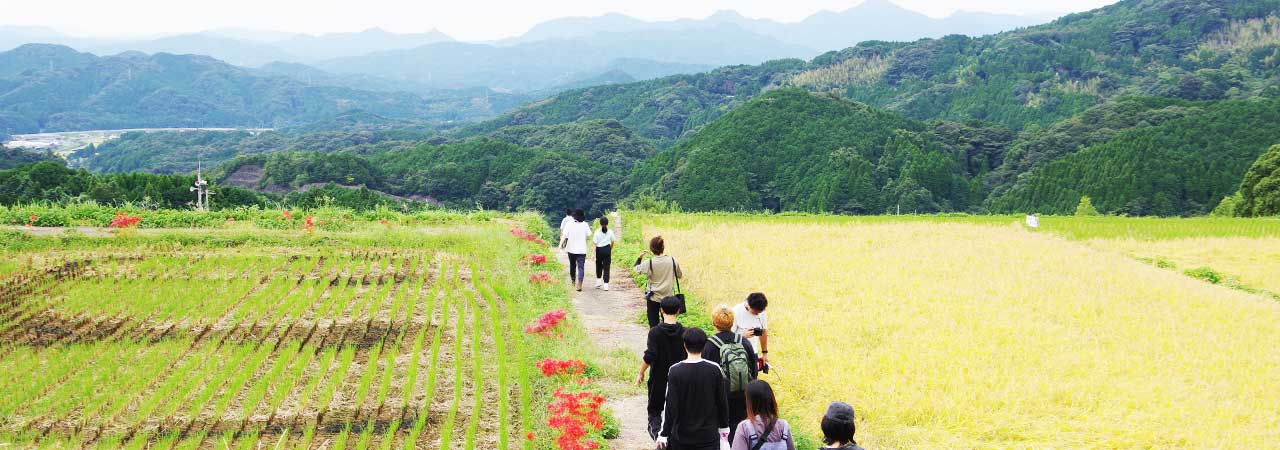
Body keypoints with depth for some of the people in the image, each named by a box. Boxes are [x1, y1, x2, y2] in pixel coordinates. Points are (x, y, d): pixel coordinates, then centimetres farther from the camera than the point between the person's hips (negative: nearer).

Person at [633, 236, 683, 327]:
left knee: (653, 324, 7)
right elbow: (680, 275, 6)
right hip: (669, 297, 2)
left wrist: (639, 257, 16)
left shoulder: (649, 263, -14)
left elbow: (636, 269, 2)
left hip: (653, 298, -2)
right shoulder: (673, 261, -9)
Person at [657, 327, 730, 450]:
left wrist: (664, 434, -2)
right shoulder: (714, 370, -7)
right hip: (709, 435, 0)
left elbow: (671, 406, -11)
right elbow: (722, 403, 0)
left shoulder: (675, 371, -11)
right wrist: (724, 429, 14)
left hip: (681, 436, 0)